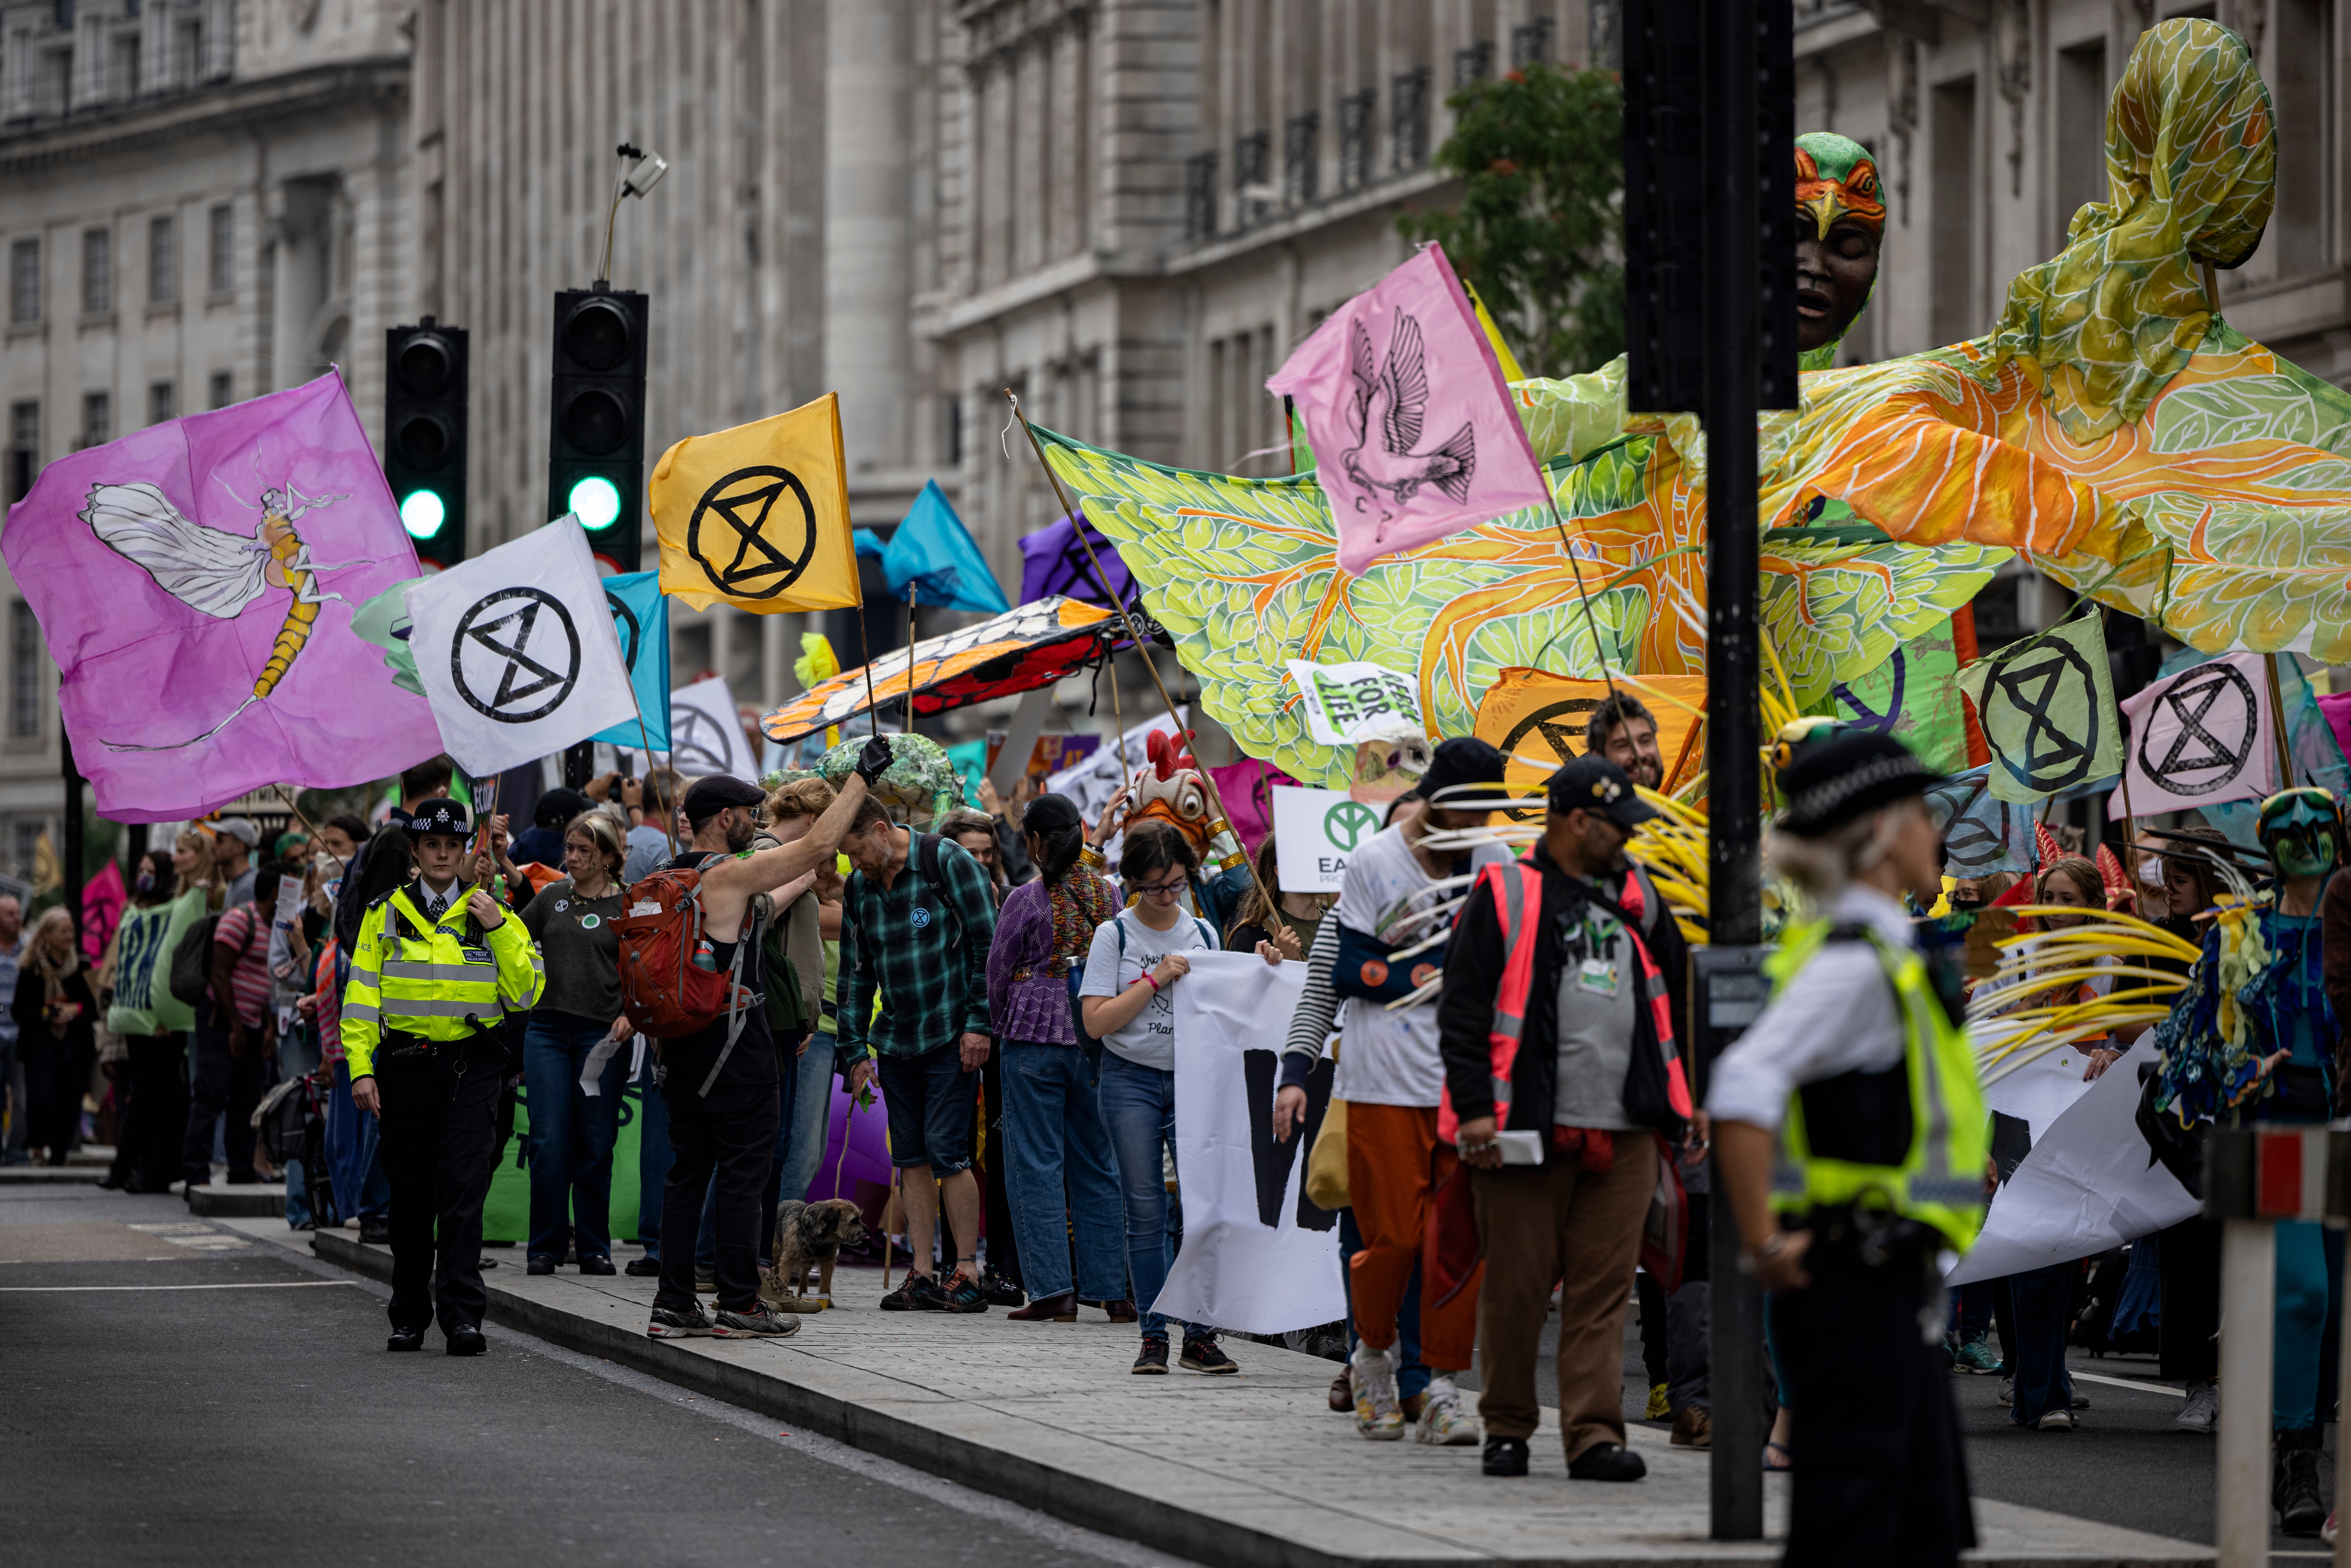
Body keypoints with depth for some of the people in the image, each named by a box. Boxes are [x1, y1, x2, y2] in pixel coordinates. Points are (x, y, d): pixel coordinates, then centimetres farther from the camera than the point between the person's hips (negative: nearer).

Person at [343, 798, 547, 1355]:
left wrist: (499, 930, -10)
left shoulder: (490, 913, 8)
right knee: (410, 1194, 6)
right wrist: (361, 1068, -5)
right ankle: (410, 1316, 16)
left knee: (463, 1189, -10)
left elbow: (526, 992, 1)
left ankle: (462, 1314, -13)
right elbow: (362, 994, 4)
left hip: (470, 1069, -1)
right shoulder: (386, 915, 8)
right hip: (406, 1066, 1)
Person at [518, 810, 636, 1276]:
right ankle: (547, 1246, 3)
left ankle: (594, 1247, 11)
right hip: (548, 1028, 2)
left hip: (602, 1033, -2)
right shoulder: (551, 898, 11)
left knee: (595, 1145, 2)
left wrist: (630, 1015, -13)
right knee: (549, 1142, -4)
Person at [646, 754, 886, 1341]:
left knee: (687, 1171, 11)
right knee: (743, 1173, -3)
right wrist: (862, 776, -3)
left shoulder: (672, 878, 11)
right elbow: (819, 844, -12)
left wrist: (807, 880, 34)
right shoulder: (729, 874, -14)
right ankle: (738, 1304, -2)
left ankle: (674, 1303, 10)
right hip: (733, 1043, -8)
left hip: (683, 1044, 8)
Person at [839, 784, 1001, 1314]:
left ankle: (967, 1273, -6)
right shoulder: (859, 887, 8)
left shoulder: (948, 863, -9)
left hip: (952, 1036, -6)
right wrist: (854, 1049, 13)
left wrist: (979, 1024, -13)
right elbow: (856, 972, 16)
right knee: (910, 1156, 5)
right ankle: (921, 1275, 7)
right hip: (896, 1041, 6)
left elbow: (988, 945, -9)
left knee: (946, 1149, -11)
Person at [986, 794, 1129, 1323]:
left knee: (1036, 1162, 0)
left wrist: (1004, 1030, 16)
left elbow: (998, 973, -1)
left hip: (1036, 1035, -4)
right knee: (1097, 1162, 11)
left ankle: (1054, 1289, -5)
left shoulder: (1028, 900, -9)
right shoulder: (1107, 894, 3)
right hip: (1097, 1039, 4)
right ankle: (1110, 1287, 12)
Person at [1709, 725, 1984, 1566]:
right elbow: (1741, 1092, -29)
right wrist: (1764, 1247, -24)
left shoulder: (1878, 951, 14)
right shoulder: (1852, 962, -17)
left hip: (1890, 1284, 10)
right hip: (1855, 1282, -10)